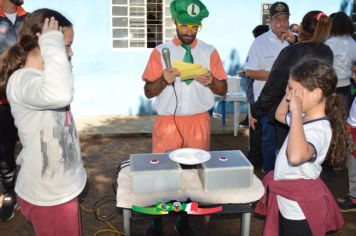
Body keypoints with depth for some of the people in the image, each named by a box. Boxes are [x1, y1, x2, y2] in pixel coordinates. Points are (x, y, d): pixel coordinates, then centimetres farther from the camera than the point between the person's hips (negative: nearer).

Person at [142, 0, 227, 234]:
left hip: (198, 122, 2)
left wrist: (211, 81, -16)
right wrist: (164, 80, -21)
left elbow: (223, 89, 5)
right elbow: (149, 91, -1)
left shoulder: (210, 51, 4)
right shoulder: (161, 51, 0)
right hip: (168, 122, -1)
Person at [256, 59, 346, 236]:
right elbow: (280, 115, 20)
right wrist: (291, 91, 2)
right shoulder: (307, 118, -1)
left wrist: (297, 111, -43)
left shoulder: (319, 129, -30)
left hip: (300, 211, -9)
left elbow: (296, 156, -52)